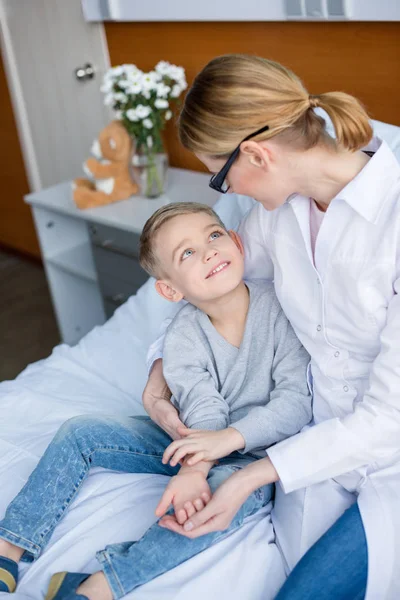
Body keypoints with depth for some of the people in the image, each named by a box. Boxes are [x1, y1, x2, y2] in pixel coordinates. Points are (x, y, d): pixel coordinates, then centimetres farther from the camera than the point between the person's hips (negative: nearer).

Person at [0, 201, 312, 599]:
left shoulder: (279, 307, -19)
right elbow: (205, 411, -23)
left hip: (254, 451, -3)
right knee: (79, 433, -6)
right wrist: (194, 470, -42)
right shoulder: (183, 337, -11)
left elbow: (297, 401, -21)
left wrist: (231, 436, -33)